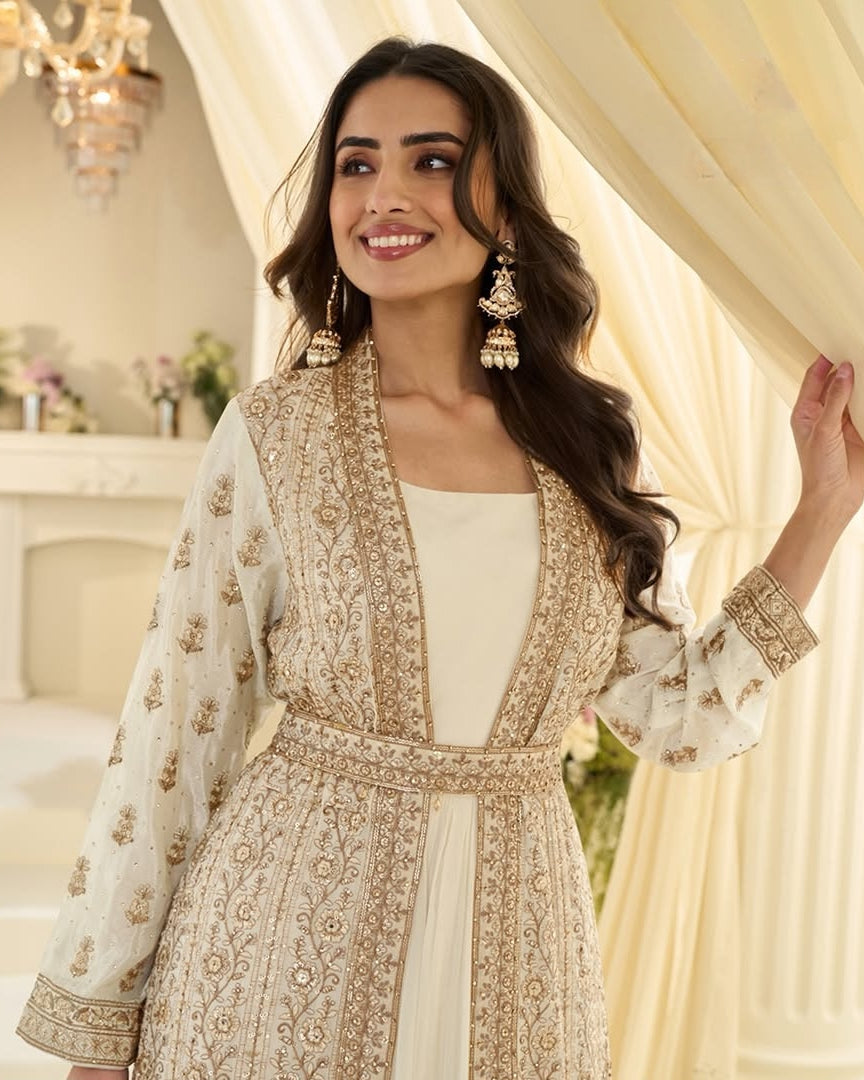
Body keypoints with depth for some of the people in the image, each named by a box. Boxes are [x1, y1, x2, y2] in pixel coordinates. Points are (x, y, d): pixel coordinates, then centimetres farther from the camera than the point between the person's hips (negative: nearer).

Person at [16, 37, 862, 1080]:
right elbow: (175, 724, -6)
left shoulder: (590, 444, -1)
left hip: (515, 950, 3)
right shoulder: (274, 433, -8)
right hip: (287, 945, -2)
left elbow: (684, 715, 0)